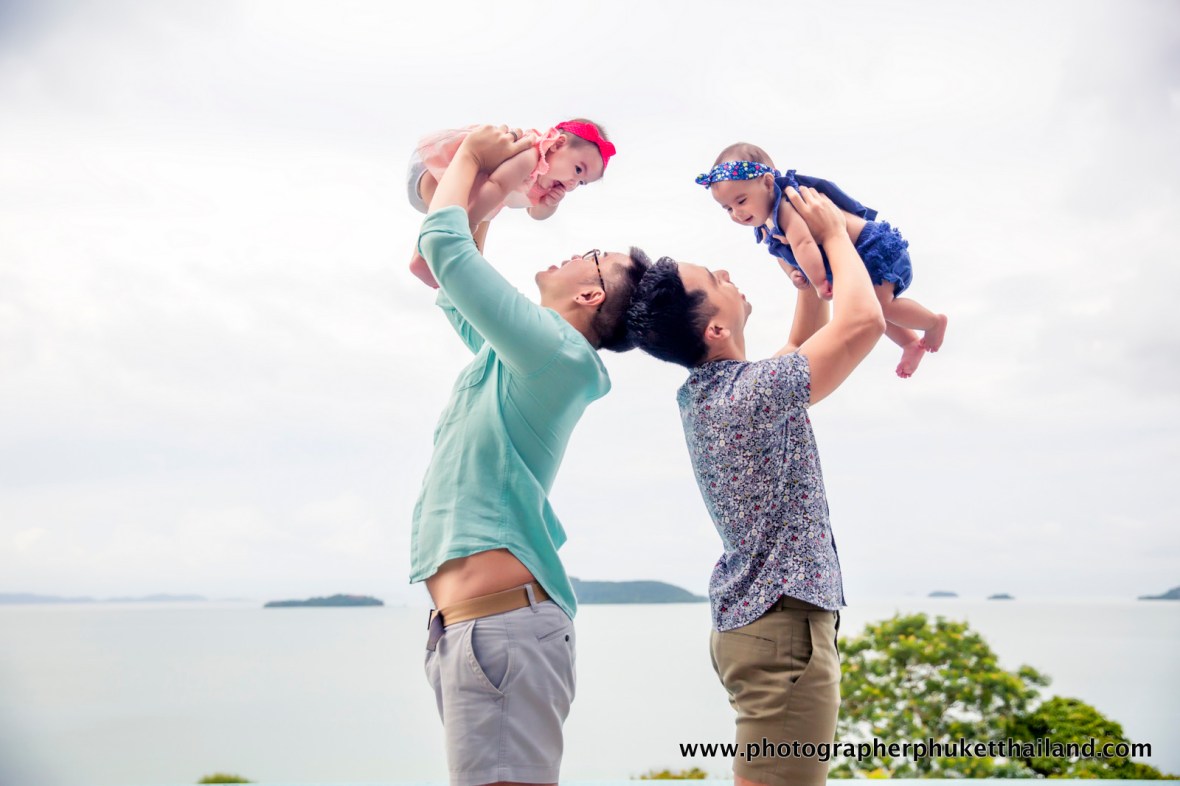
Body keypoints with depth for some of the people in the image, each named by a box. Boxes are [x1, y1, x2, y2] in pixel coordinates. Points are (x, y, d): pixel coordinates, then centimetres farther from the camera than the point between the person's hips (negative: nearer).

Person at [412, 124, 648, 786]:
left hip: (502, 624, -10)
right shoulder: (519, 354, 18)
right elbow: (452, 284, 36)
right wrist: (484, 188, 32)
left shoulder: (556, 351, -9)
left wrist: (472, 158, 8)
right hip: (470, 625, 10)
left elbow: (442, 242, -8)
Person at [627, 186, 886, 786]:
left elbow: (800, 346, 23)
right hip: (783, 624, -10)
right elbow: (863, 321, -21)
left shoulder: (703, 394, 10)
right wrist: (832, 233, -6)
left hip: (747, 619, 10)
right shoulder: (751, 393, -20)